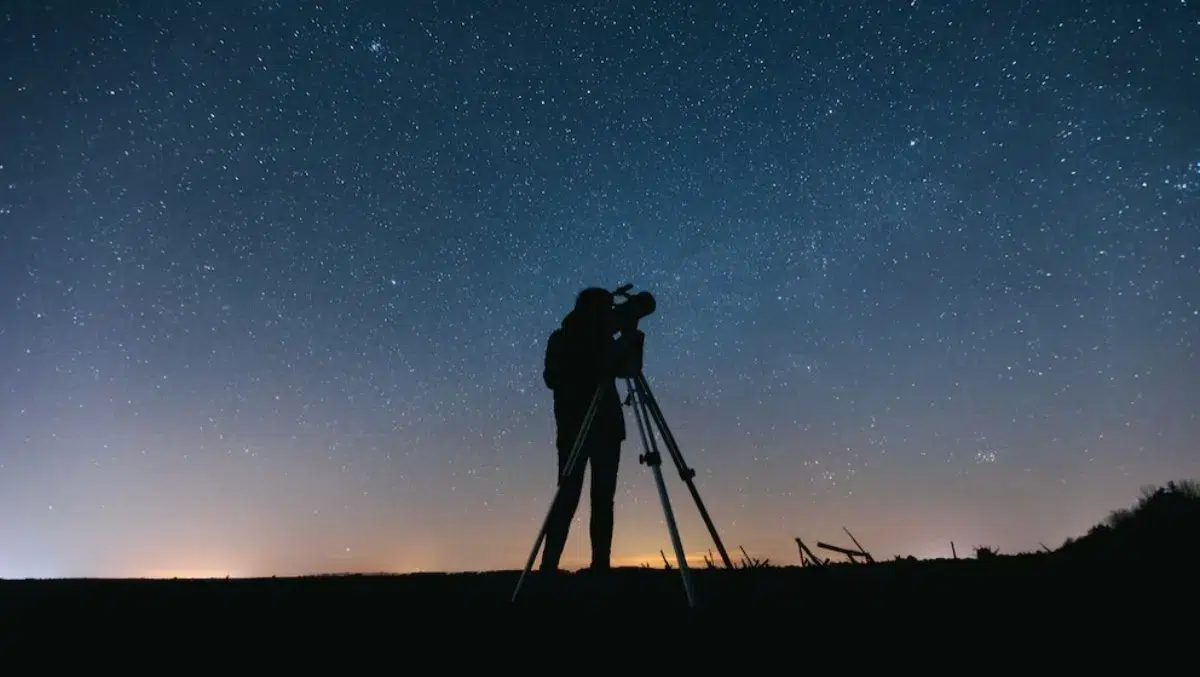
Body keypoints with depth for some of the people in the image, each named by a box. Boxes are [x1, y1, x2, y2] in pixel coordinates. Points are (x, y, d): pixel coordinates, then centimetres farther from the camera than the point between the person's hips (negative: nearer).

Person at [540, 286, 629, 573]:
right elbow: (552, 378, -8)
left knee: (603, 498, 0)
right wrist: (593, 370, -15)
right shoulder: (561, 340, 4)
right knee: (569, 497, -10)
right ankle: (549, 565, -8)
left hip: (606, 426, 5)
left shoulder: (603, 340, 17)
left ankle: (601, 564, 2)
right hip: (574, 427, -5)